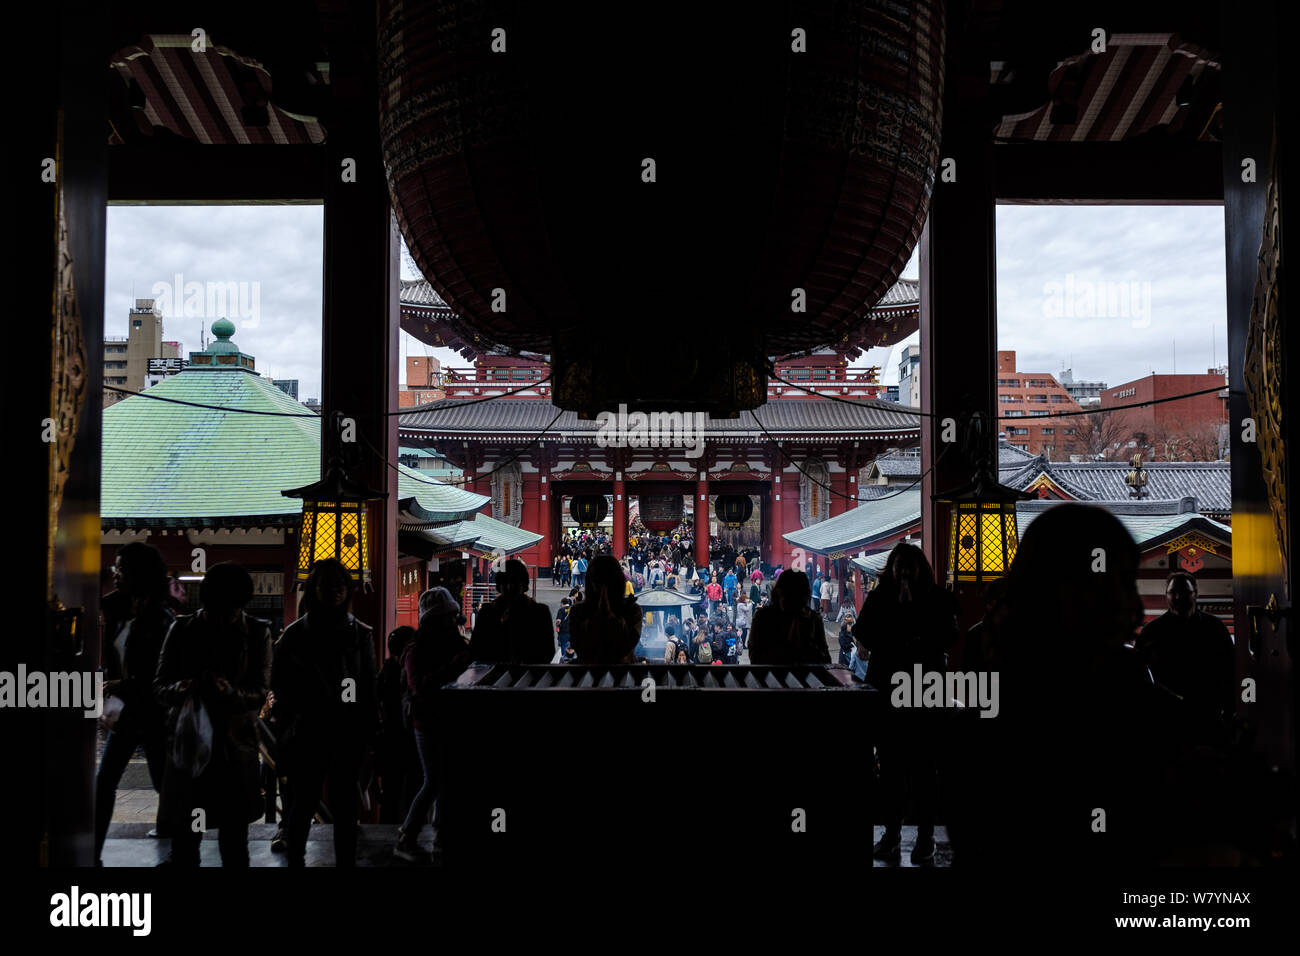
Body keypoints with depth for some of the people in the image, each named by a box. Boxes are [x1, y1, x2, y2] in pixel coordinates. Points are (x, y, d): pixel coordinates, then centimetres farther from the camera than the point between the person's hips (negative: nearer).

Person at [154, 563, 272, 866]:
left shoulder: (258, 633, 1)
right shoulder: (182, 629, 3)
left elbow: (261, 691, -4)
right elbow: (159, 685, 2)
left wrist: (230, 692, -25)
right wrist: (180, 690, -21)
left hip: (236, 751, 0)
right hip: (187, 746, 1)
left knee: (235, 846, 9)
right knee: (183, 845, 6)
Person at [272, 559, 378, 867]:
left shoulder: (361, 633, 6)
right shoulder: (296, 633, 1)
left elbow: (370, 684, 6)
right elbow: (280, 683, 2)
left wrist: (370, 726, 0)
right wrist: (303, 711, -11)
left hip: (349, 734, 1)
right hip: (308, 734, -1)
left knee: (345, 804, 7)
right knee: (304, 802, 10)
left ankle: (346, 861, 15)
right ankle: (296, 859, 26)